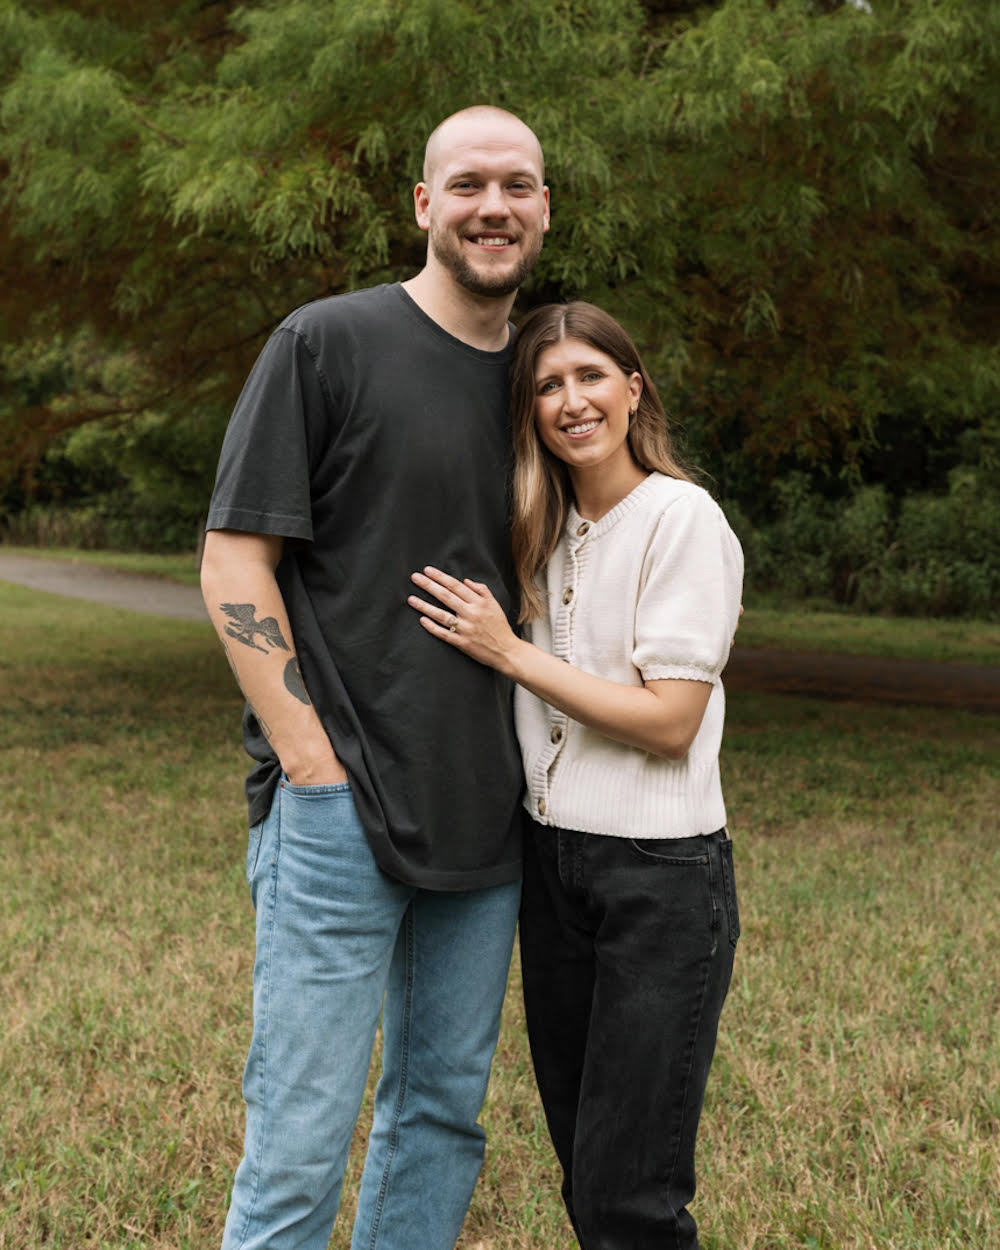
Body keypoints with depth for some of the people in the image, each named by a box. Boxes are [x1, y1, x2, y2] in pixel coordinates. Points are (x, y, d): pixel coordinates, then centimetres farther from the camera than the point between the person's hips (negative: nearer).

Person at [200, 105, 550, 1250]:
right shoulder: (326, 343, -5)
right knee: (299, 1144, -1)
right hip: (339, 812, -6)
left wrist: (529, 760, 10)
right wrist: (314, 767, -13)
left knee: (444, 1115, 15)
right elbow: (232, 566, -8)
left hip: (487, 818, 6)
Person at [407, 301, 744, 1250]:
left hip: (662, 878, -7)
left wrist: (508, 651, -13)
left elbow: (669, 719, -15)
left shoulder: (682, 519, -10)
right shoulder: (548, 533, 12)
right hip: (552, 860, 7)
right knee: (582, 1173, 15)